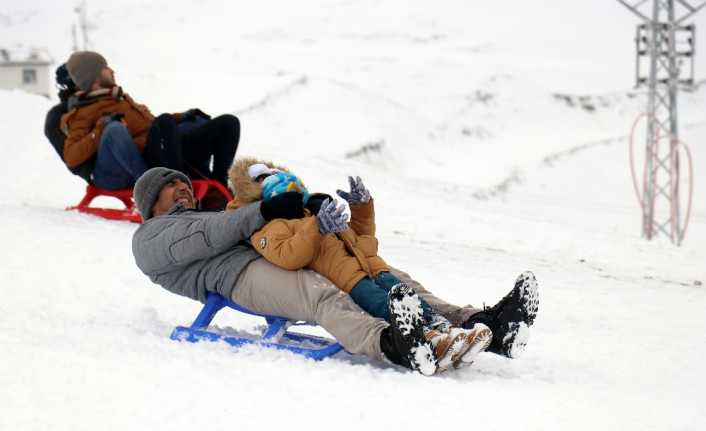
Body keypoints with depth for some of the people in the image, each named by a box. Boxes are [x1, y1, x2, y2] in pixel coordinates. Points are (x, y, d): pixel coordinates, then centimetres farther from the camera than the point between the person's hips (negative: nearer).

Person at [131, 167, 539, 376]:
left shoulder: (209, 218, 44)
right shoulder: (151, 237, 19)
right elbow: (206, 235, -4)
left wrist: (310, 211, 7)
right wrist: (267, 211, -15)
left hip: (281, 261, 8)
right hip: (240, 275, -8)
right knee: (322, 294, -38)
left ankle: (475, 324, -27)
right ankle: (394, 345, -66)